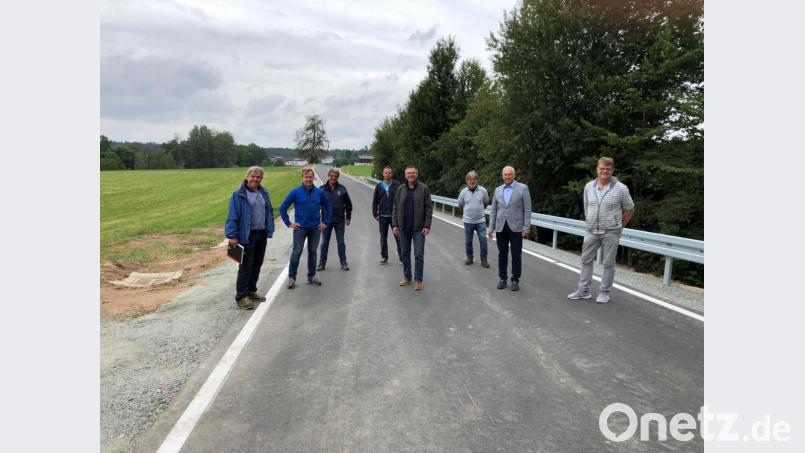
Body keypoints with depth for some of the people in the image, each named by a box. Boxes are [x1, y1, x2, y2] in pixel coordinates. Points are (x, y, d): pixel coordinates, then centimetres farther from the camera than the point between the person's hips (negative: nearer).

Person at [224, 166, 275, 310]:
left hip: (262, 234, 6)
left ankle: (251, 291, 28)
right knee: (246, 266, -4)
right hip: (247, 236, -6)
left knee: (257, 265, 14)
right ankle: (241, 297, 3)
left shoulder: (264, 193, 8)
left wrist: (269, 231, 9)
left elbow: (269, 212, 15)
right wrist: (232, 236, -16)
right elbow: (232, 216, -12)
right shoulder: (238, 194, -10)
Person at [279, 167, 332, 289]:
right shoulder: (295, 192, -5)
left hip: (315, 228, 3)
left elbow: (328, 207, 14)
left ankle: (311, 276, 23)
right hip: (300, 228, -3)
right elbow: (282, 208, -1)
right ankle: (291, 278, 8)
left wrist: (325, 222, 8)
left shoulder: (320, 192, 2)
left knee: (312, 252, 11)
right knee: (297, 252, -2)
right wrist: (289, 223, -3)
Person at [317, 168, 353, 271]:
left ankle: (343, 263, 12)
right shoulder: (322, 189, 0)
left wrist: (348, 218, 4)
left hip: (339, 220, 0)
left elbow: (348, 204, 7)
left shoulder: (342, 189, 2)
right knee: (325, 242, 7)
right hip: (326, 220, 0)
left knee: (341, 242, 5)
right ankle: (322, 263, 16)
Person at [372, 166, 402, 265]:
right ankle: (384, 256, 20)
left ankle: (401, 256, 11)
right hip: (382, 216, 2)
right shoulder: (379, 186, 6)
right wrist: (375, 214, 4)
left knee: (398, 237, 1)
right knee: (383, 239, 10)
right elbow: (375, 201, 10)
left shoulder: (397, 185, -1)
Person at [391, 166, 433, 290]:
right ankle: (407, 278, 24)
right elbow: (395, 208, 8)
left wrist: (427, 226, -10)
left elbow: (429, 209, -4)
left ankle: (418, 280, 7)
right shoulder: (400, 189, 7)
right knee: (405, 254, 11)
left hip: (418, 228, -3)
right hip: (403, 228, 3)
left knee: (419, 255, -3)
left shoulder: (424, 189, -2)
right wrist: (394, 225, 1)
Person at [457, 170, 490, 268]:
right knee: (468, 241, 11)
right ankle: (469, 258, 28)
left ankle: (483, 260, 8)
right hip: (468, 221, 1)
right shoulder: (463, 192, -3)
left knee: (483, 240, -3)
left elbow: (486, 203, 11)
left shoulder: (483, 190, -5)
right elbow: (460, 204, 11)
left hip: (481, 220, -1)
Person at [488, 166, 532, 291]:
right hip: (501, 227, 3)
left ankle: (515, 280, 13)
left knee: (516, 255, 2)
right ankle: (502, 278, 20)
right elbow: (493, 210, 11)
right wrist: (491, 228, 5)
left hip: (516, 227, -3)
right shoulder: (498, 190, 9)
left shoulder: (523, 188, -2)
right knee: (502, 254, 9)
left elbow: (527, 209, -4)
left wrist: (526, 227, -11)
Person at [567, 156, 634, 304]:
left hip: (610, 232, -4)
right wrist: (591, 223, 12)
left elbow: (629, 210, 2)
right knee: (586, 260, 9)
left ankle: (604, 292, 17)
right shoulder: (589, 186, 3)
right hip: (591, 231, 4)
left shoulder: (621, 188, -8)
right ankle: (583, 290, 19)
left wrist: (619, 227, 5)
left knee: (608, 263, 5)